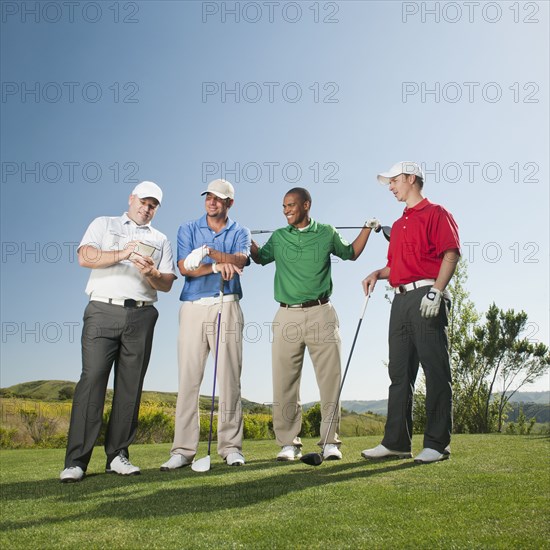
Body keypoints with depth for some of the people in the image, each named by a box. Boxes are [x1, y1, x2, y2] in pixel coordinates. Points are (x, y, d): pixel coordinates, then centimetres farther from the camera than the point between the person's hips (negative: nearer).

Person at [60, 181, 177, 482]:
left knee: (130, 386, 0)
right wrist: (120, 254, -16)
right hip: (103, 311, -2)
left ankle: (118, 455, 7)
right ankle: (76, 460, -7)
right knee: (92, 378, -10)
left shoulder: (160, 240, 20)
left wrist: (152, 273, -11)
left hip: (141, 315, 3)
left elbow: (167, 284, 10)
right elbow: (85, 257, -2)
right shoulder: (104, 225, 16)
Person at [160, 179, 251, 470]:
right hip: (193, 307, 1)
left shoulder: (240, 233, 13)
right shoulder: (188, 229, 14)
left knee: (230, 378, -1)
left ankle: (231, 447, 6)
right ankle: (183, 449, 3)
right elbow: (184, 268, -2)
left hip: (227, 307, 0)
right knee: (188, 378, -2)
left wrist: (208, 251, -19)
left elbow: (239, 261, -8)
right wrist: (218, 265, -15)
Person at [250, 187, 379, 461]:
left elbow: (351, 254, 25)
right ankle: (289, 443, 11)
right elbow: (260, 257, 31)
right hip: (287, 316, 2)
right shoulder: (278, 237, 14)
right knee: (284, 381, 0)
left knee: (330, 379, -1)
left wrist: (368, 228, 14)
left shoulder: (327, 233, 9)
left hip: (321, 314, -1)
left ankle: (330, 441, 10)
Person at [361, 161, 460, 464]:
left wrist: (436, 291, -19)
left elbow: (451, 254, -9)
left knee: (435, 371, -4)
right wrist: (377, 274, 10)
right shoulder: (398, 224, 26)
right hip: (401, 299, 8)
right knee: (399, 372, 7)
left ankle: (437, 443, 2)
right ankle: (396, 441, 12)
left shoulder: (435, 213, 2)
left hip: (426, 295, -8)